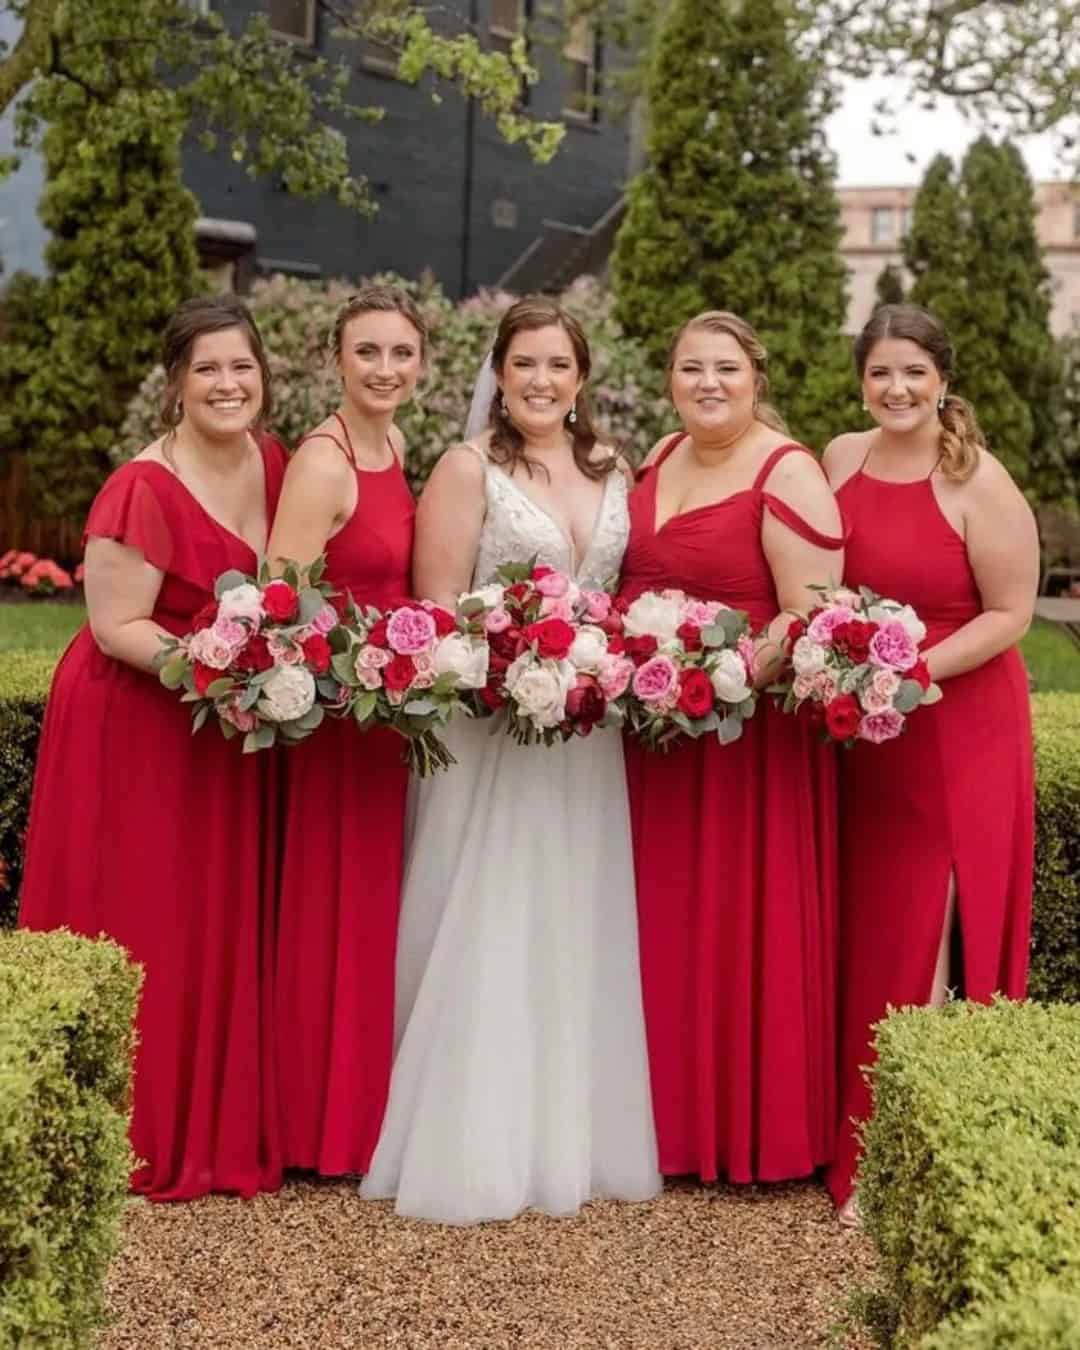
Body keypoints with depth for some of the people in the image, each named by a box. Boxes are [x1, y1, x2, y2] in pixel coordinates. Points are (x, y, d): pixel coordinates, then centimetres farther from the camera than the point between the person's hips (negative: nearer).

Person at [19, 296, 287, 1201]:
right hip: (132, 729, -7)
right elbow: (117, 627, -19)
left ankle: (224, 1130, 26)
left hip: (227, 731, 7)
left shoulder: (275, 465, 2)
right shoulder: (143, 491, -19)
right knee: (139, 936, 2)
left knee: (222, 930, 13)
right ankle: (138, 1141, 16)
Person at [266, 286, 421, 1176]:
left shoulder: (394, 444, 7)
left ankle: (365, 1110, 33)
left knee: (373, 906, 17)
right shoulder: (324, 463, -19)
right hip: (336, 708, -9)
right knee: (338, 912, 2)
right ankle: (329, 1125, 18)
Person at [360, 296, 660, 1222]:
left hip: (588, 728, 6)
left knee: (576, 931, 10)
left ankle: (573, 1134, 23)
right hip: (488, 721, -5)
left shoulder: (610, 472, 12)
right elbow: (437, 605, -10)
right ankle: (476, 1145, 10)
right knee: (486, 933, -1)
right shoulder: (468, 468, -5)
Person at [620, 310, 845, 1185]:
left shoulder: (786, 474, -11)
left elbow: (812, 618, -16)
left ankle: (759, 1131, 19)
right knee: (664, 924, 14)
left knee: (744, 927, 3)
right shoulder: (661, 459, 11)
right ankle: (672, 1114, 29)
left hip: (749, 734, -7)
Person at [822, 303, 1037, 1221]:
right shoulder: (838, 461, 5)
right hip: (857, 733, 5)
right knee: (864, 933, 10)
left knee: (928, 936, 0)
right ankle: (865, 1146, 25)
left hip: (956, 736, -5)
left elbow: (1010, 615, -11)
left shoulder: (979, 484, -11)